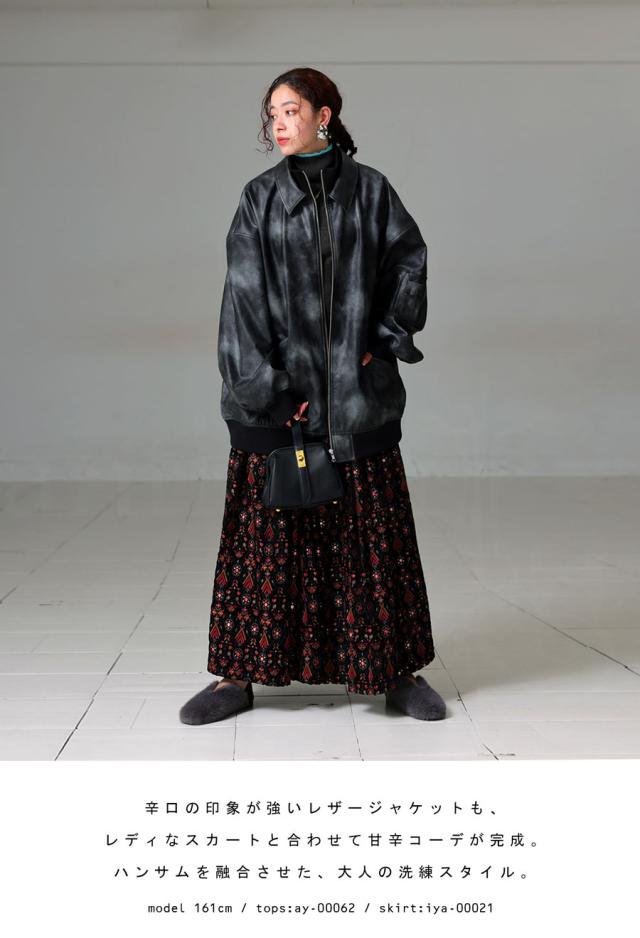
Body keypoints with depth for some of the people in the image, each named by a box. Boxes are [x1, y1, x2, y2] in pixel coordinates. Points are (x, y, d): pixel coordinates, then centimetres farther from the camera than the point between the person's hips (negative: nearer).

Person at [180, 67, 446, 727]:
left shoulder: (368, 188, 8)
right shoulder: (260, 197, 6)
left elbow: (408, 258, 10)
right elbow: (244, 295, -1)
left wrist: (386, 338, -2)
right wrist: (265, 389, -11)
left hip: (357, 392, 1)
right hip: (280, 387, 0)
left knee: (372, 531, 4)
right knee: (266, 530, 1)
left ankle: (394, 670, 14)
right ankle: (241, 673, 10)